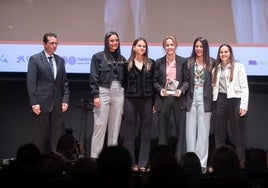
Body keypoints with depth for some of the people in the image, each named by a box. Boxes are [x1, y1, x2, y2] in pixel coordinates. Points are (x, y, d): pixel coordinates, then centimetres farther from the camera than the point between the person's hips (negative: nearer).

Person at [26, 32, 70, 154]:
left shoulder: (60, 60, 13)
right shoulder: (35, 59, -2)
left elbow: (65, 82, 14)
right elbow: (31, 83, -6)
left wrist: (65, 99, 3)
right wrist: (34, 103, -13)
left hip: (57, 104, 4)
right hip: (42, 103, -4)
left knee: (57, 136, 4)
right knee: (40, 136, 2)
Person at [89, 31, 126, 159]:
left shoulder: (122, 59, 14)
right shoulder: (98, 57, 2)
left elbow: (125, 78, 16)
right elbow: (94, 78, -3)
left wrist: (124, 95, 9)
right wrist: (95, 95, -11)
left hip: (118, 93, 4)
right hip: (103, 92, -4)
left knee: (115, 127, 5)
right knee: (100, 126, -6)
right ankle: (94, 157, -2)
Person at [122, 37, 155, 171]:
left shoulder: (151, 64, 8)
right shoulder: (127, 64, 5)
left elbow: (154, 83, 6)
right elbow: (124, 83, 5)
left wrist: (153, 102, 0)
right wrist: (123, 102, 0)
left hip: (146, 100, 1)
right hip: (130, 100, -1)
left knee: (146, 132, 2)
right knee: (130, 132, 2)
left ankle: (143, 163, 8)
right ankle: (131, 162, 9)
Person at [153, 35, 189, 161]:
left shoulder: (183, 62, 5)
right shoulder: (159, 62, 9)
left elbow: (187, 80, 4)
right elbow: (155, 81, 9)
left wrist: (181, 90, -13)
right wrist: (160, 90, -9)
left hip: (179, 99, -1)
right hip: (163, 99, 1)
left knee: (181, 129, -1)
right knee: (162, 130, 4)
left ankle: (179, 159, 4)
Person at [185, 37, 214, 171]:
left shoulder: (212, 63, 3)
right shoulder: (188, 62, 5)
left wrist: (213, 99, -4)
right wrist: (184, 98, -5)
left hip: (205, 100, -1)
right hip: (191, 99, 1)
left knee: (203, 132, 3)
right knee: (190, 132, 5)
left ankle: (202, 162, 9)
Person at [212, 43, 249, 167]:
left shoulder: (239, 67, 4)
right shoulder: (216, 69, 16)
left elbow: (244, 87, -2)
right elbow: (213, 87, 14)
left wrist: (244, 105, -10)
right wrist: (214, 103, 0)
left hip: (234, 100, -4)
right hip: (219, 101, 4)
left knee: (238, 134, -2)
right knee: (219, 134, 6)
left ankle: (240, 162, 2)